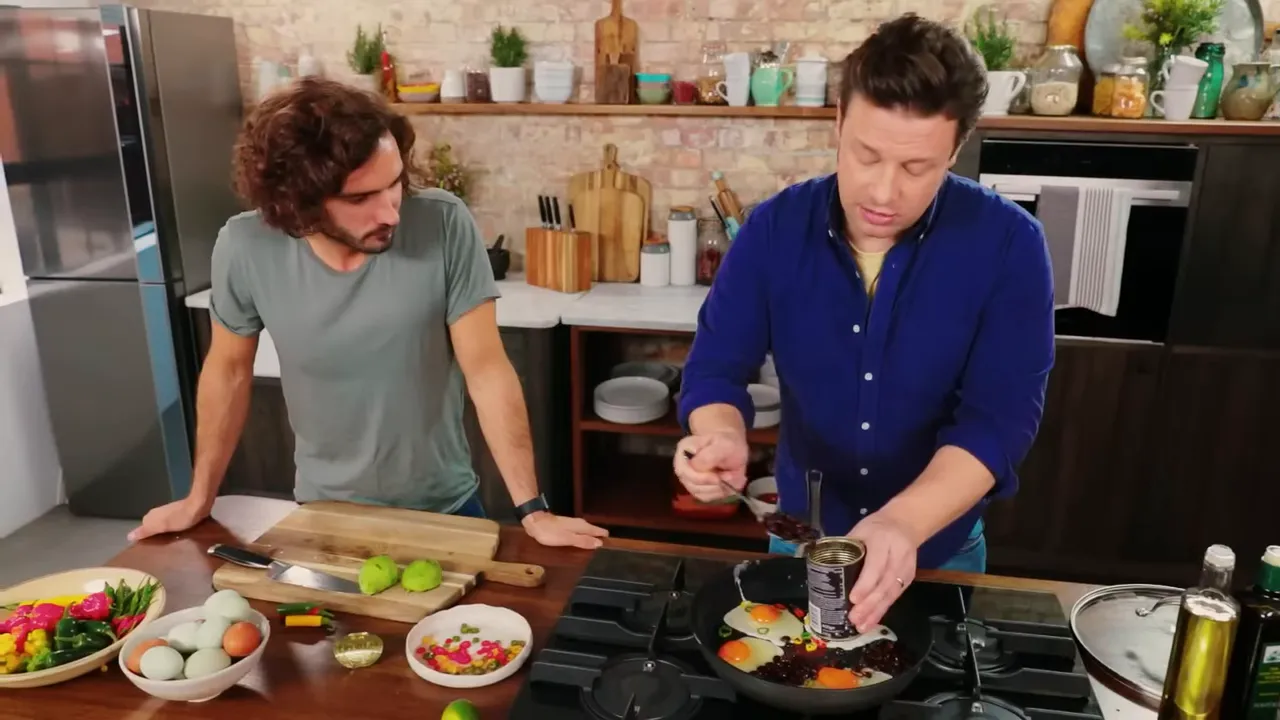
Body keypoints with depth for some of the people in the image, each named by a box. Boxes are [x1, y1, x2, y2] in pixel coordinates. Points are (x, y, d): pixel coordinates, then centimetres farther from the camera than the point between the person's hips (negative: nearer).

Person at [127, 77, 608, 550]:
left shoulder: (445, 226, -24)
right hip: (324, 511, 2)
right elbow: (229, 370, -2)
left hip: (443, 508, -1)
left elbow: (486, 369, -19)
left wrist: (532, 510, -20)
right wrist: (199, 498, 6)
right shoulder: (245, 248, -18)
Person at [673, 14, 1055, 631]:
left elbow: (1000, 416, -23)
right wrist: (722, 437, -34)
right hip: (801, 538, 2)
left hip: (939, 549, -1)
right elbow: (715, 369, -11)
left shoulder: (1007, 244, -19)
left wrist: (906, 522, -39)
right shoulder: (774, 229, -13)